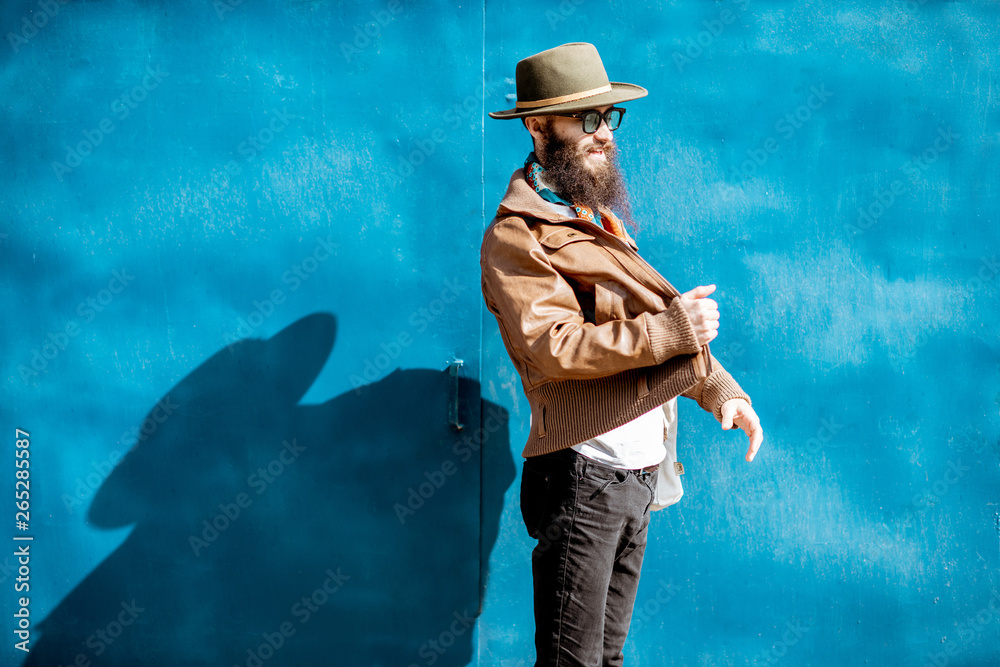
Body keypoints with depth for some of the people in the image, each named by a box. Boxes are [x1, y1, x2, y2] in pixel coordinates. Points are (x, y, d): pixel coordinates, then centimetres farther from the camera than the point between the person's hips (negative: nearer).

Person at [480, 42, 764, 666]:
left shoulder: (600, 219, 19)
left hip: (639, 473, 8)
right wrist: (670, 329, -21)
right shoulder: (515, 237, -10)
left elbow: (657, 321, 20)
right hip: (582, 477, -8)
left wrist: (719, 387, 6)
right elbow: (554, 348, -23)